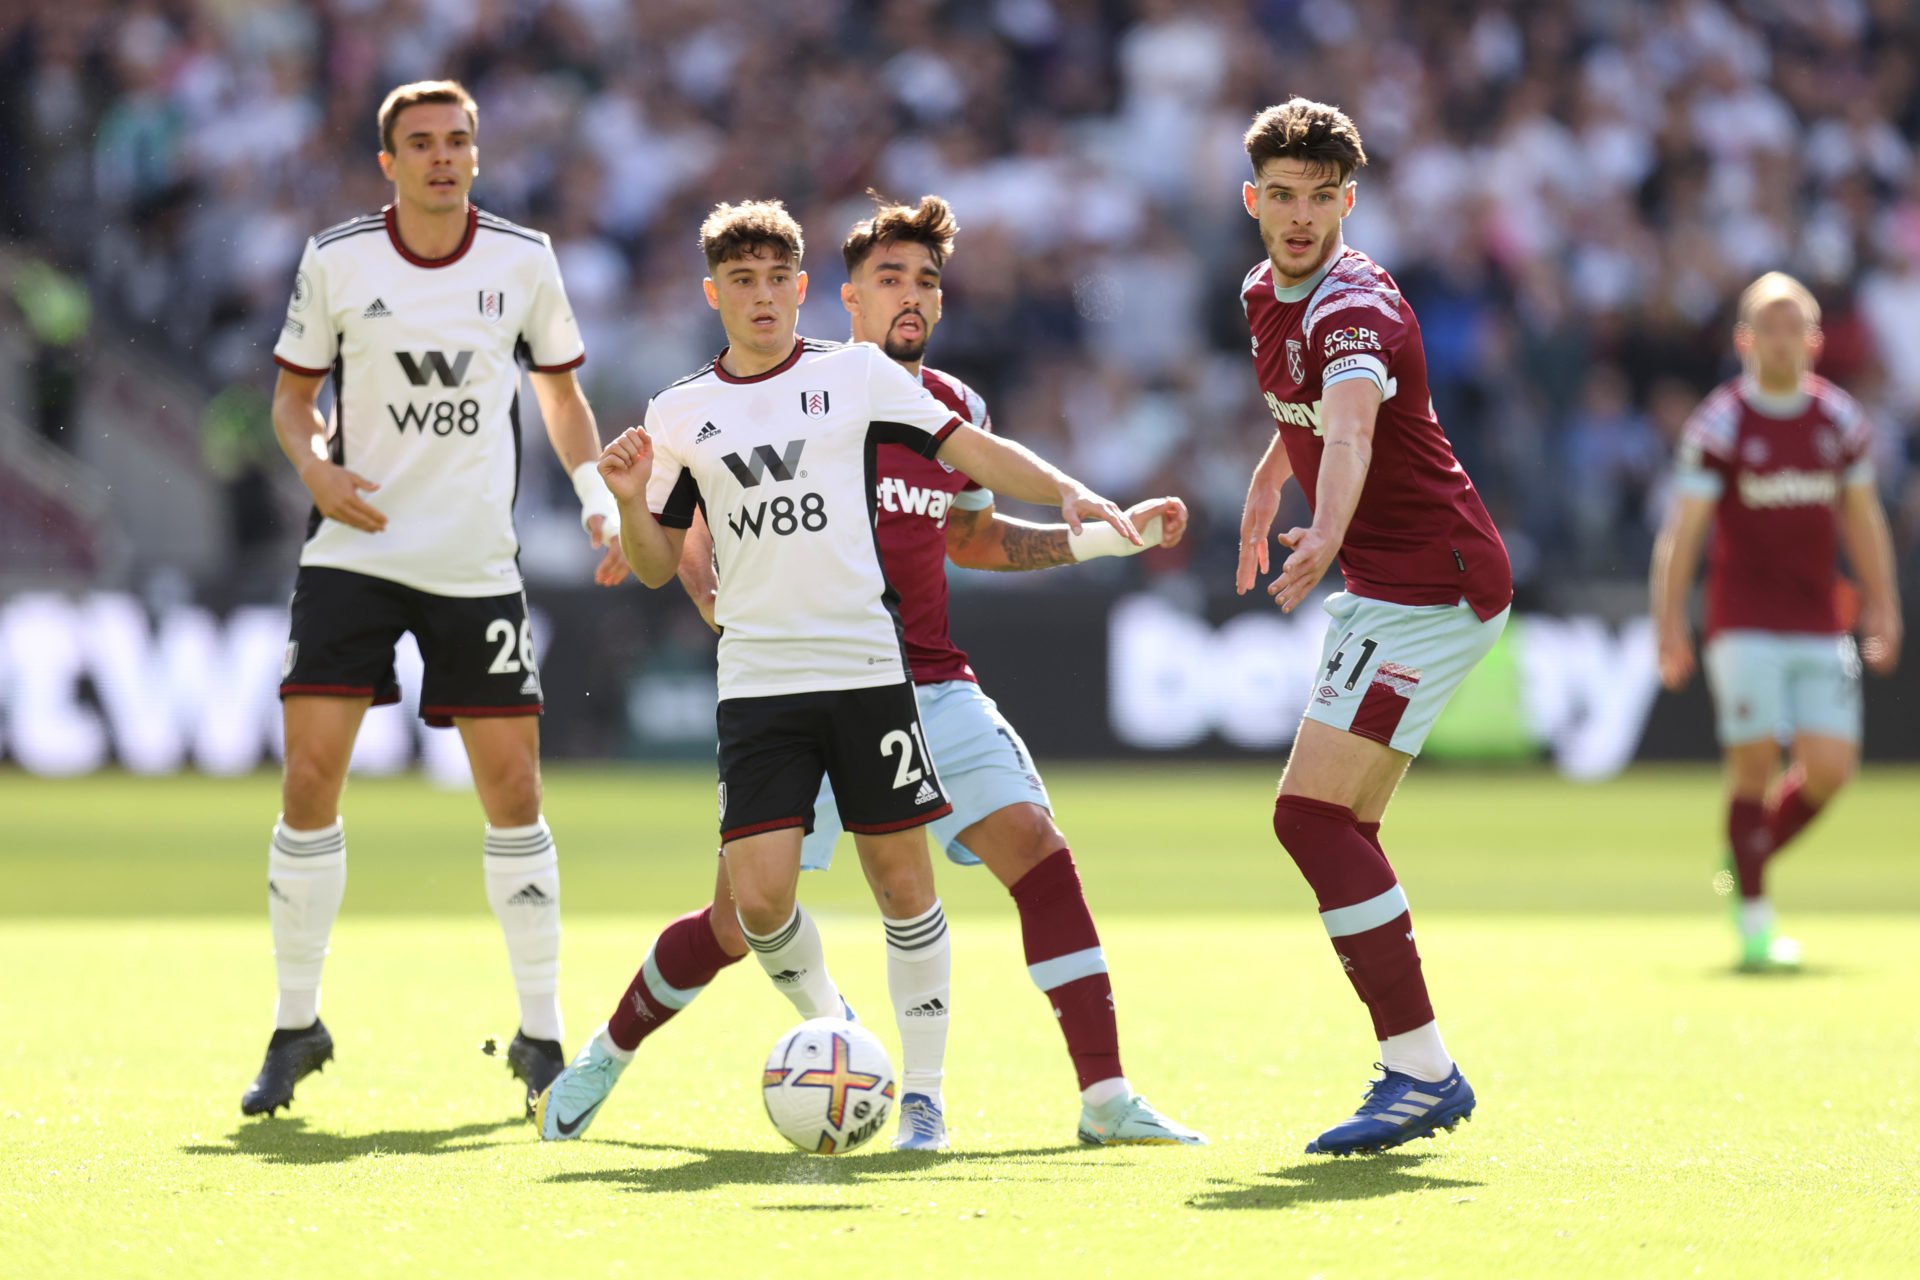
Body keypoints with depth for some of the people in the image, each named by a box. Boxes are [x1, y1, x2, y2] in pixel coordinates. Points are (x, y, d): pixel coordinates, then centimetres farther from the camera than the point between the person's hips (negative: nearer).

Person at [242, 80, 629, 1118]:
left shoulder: (523, 261, 1)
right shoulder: (335, 261, -2)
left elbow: (559, 388, 14)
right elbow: (293, 392, 9)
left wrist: (598, 496, -1)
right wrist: (315, 467, -12)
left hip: (478, 559, 1)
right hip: (353, 553, -1)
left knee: (512, 791, -2)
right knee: (311, 778, -9)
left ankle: (541, 1035, 10)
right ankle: (296, 1025, 5)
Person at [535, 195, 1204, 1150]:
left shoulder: (956, 410, 9)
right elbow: (697, 520, 3)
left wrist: (1117, 533, 17)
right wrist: (717, 599, -17)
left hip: (929, 686, 3)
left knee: (1036, 847, -15)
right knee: (740, 918, -5)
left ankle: (1105, 1097, -14)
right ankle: (607, 1054, 21)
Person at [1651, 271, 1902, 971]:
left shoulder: (1840, 420, 7)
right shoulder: (1718, 424, -4)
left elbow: (1863, 520, 17)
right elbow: (1682, 530, -5)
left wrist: (1883, 607, 14)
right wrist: (1669, 622, -11)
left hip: (1820, 625, 4)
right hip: (1745, 623, -4)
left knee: (1830, 768, -5)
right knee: (1754, 762, -10)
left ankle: (1747, 858, 22)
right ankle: (1754, 915, 1)